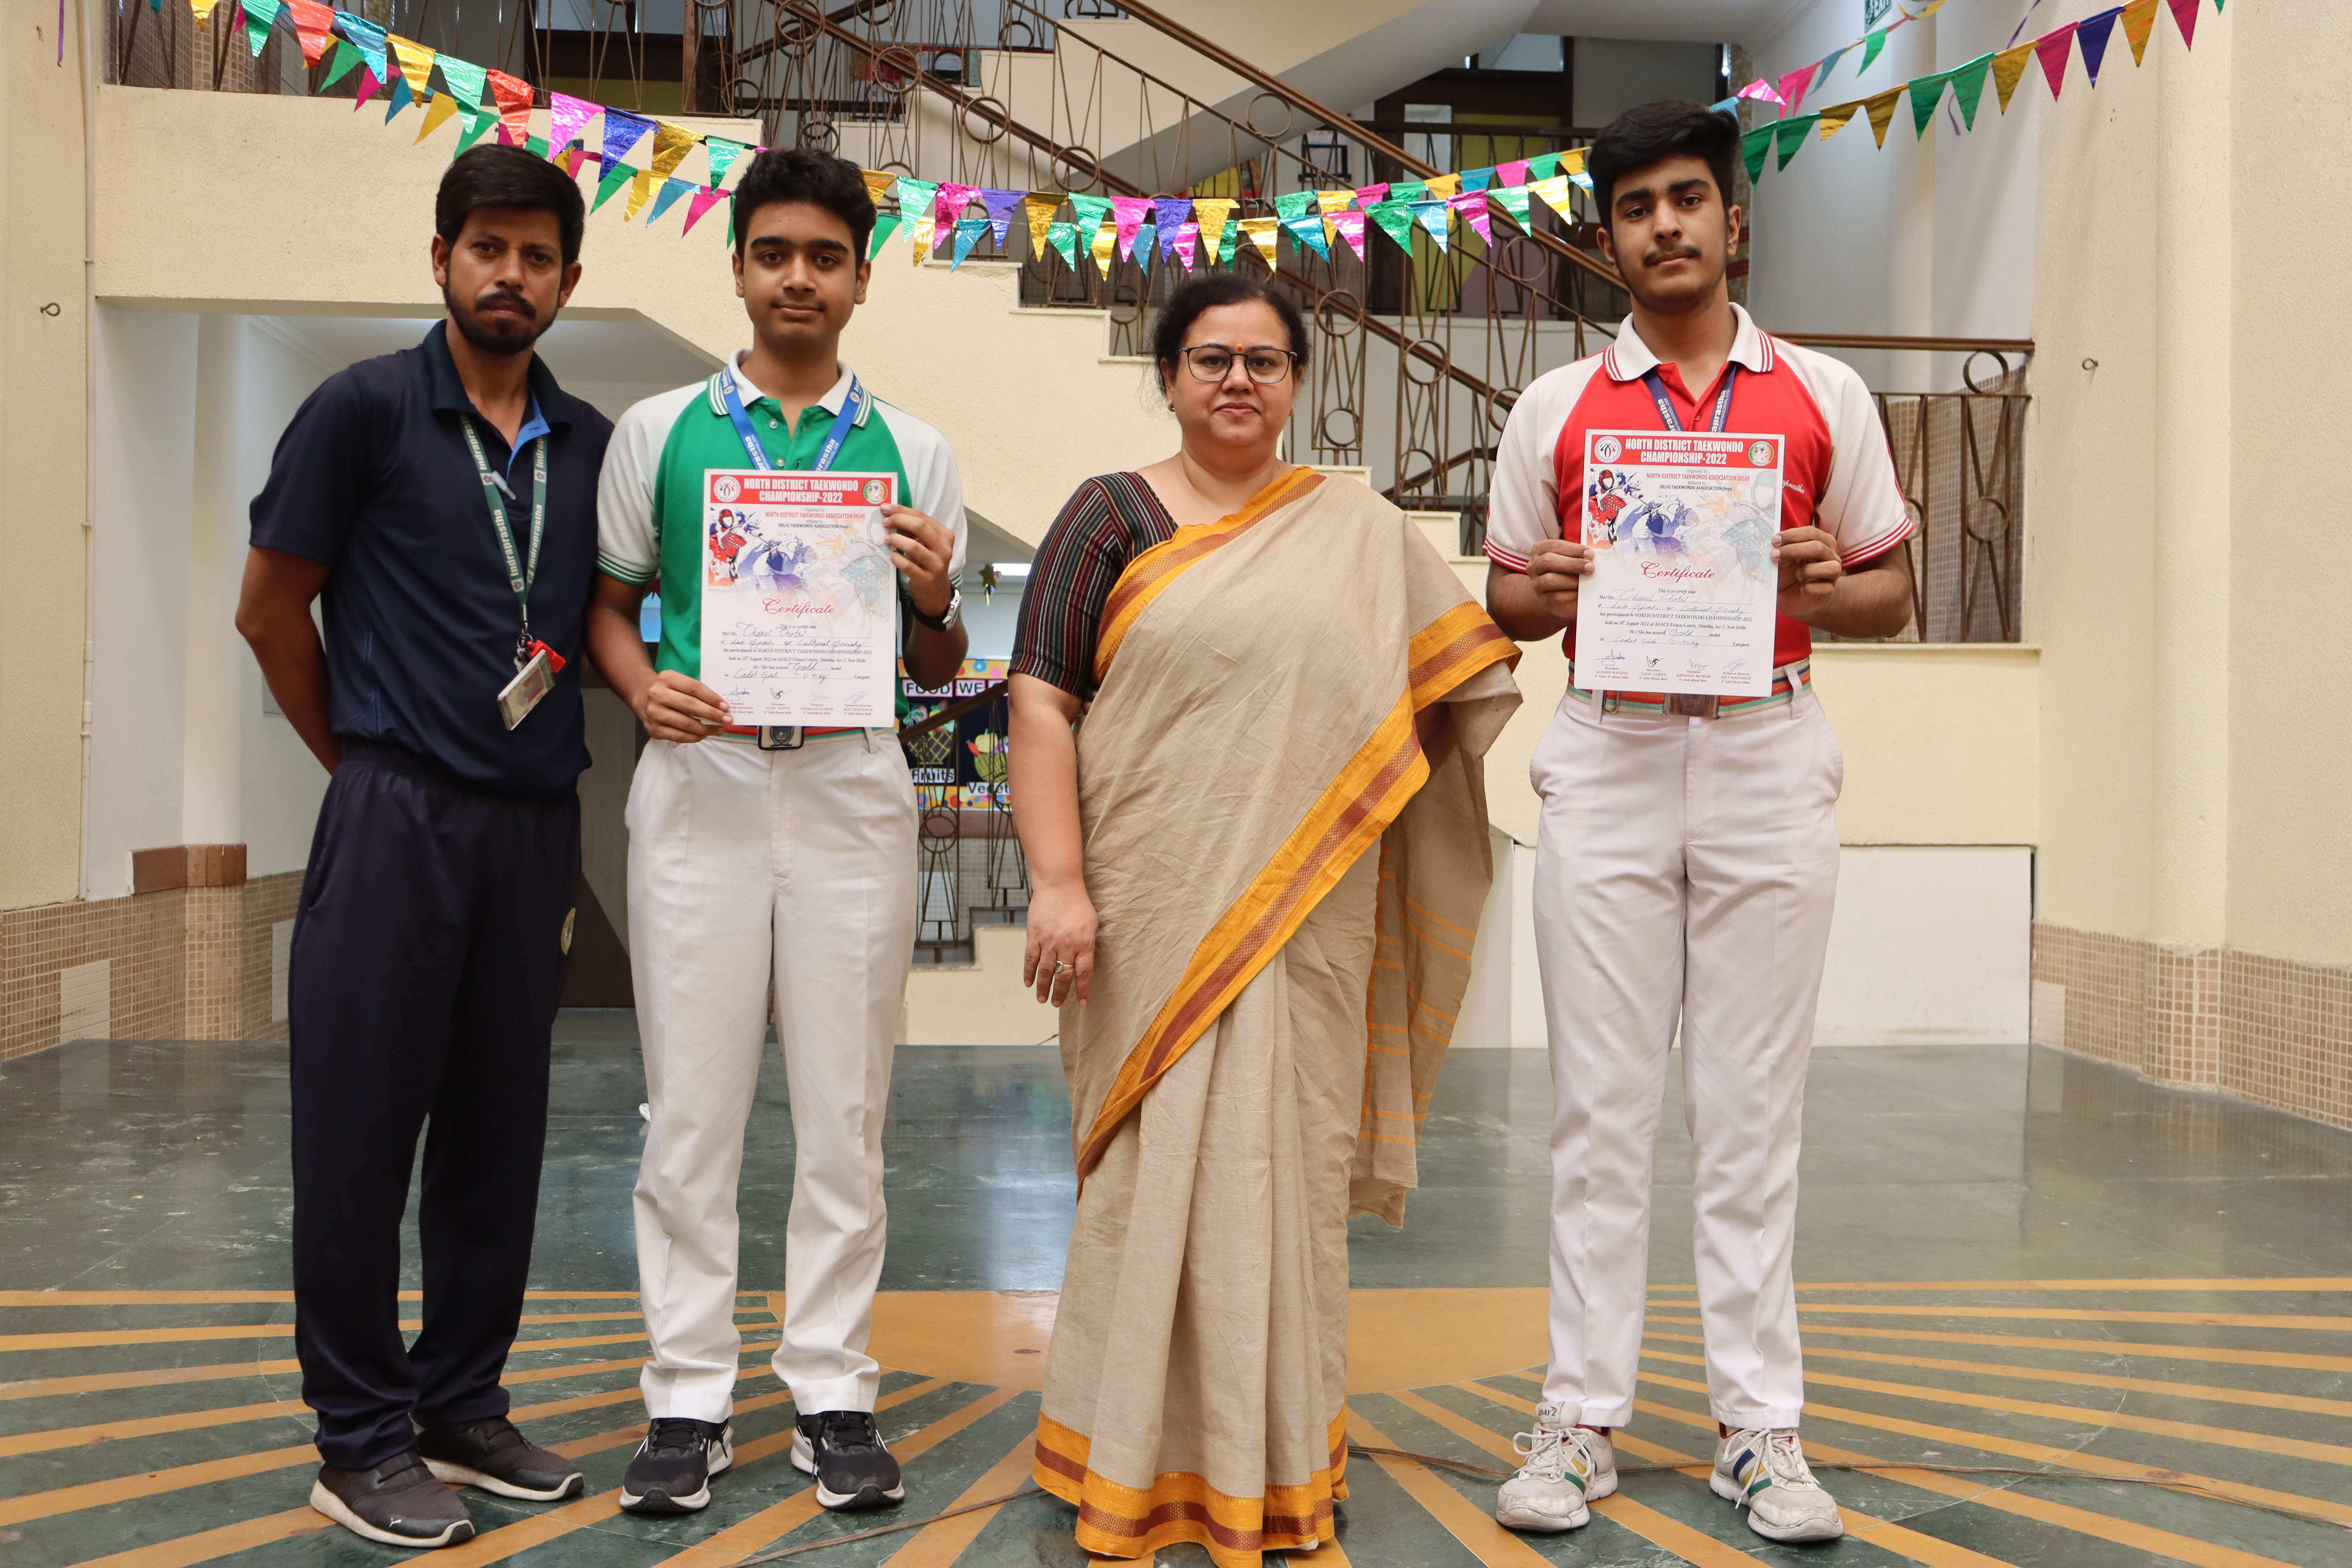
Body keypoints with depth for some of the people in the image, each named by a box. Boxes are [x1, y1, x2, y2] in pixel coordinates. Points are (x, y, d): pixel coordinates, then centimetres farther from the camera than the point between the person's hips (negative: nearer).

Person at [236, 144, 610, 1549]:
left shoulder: (590, 444, 10)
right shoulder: (367, 409, -3)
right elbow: (271, 607, 1)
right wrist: (366, 759, 6)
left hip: (536, 825, 5)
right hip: (399, 816, -5)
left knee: (499, 1131, 11)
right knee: (362, 1128, 1)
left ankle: (464, 1407, 24)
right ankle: (362, 1437, 13)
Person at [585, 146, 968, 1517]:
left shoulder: (913, 452, 10)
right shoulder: (660, 431, 9)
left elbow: (941, 673, 12)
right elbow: (608, 602, 12)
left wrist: (934, 603, -10)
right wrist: (645, 686, -8)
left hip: (851, 781, 1)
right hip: (700, 776, 0)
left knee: (845, 1105, 5)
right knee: (693, 1102, 3)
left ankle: (835, 1391, 15)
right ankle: (691, 1397, 14)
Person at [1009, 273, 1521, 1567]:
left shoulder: (1364, 534, 12)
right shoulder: (1113, 518, 5)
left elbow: (1473, 674, 13)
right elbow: (1041, 704, -2)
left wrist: (1369, 793, 2)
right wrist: (1058, 881, -11)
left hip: (1306, 916, 2)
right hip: (1154, 911, -2)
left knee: (1282, 1159, 6)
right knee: (1159, 1161, 0)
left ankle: (1277, 1459, 20)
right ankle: (1138, 1458, 15)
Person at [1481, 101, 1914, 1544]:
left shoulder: (1825, 396, 8)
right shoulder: (1557, 407, 9)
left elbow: (1893, 593, 11)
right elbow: (1505, 595, 12)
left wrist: (1822, 587, -11)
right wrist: (1551, 593, -11)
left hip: (1767, 758, 0)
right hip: (1607, 760, 0)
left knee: (1753, 1102, 3)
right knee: (1602, 1102, 2)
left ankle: (1761, 1425, 12)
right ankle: (1583, 1420, 10)